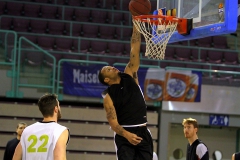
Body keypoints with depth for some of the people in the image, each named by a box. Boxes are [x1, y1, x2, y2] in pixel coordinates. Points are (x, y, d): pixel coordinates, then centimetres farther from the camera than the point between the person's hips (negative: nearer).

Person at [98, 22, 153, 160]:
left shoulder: (129, 76, 10)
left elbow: (135, 50, 4)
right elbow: (113, 122, -10)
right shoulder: (109, 96, -1)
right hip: (125, 135, -4)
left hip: (143, 132, 4)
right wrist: (126, 134, -30)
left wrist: (136, 25, -3)